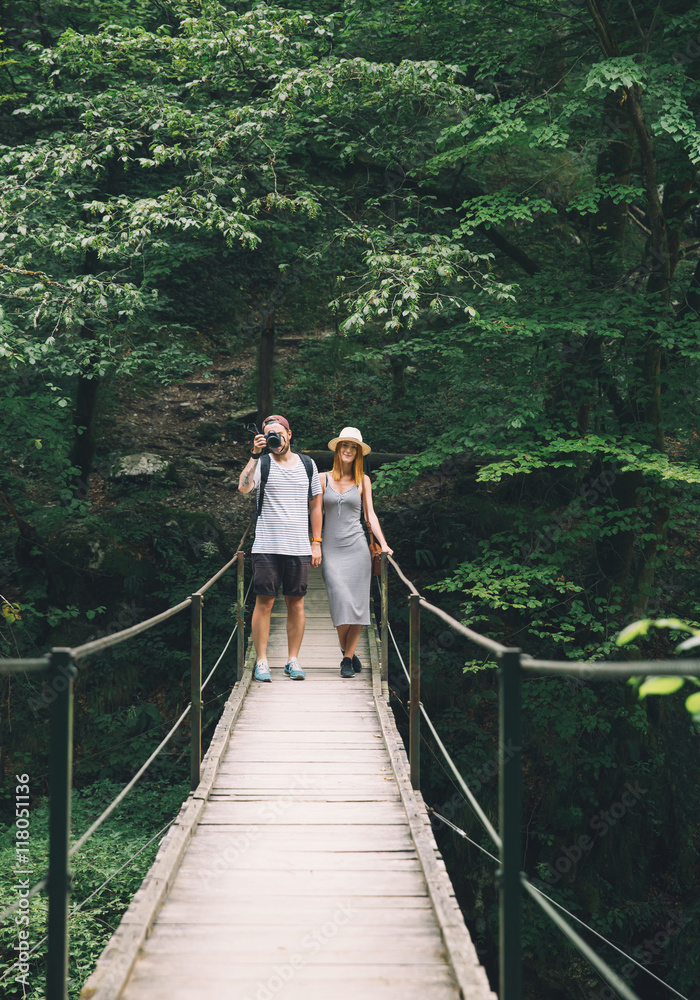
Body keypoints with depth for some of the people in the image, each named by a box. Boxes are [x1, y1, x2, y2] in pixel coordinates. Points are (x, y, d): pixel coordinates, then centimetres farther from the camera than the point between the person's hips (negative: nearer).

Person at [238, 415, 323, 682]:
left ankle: (293, 660, 13)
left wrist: (316, 543, 10)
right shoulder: (261, 464, 2)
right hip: (266, 547, -2)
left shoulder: (307, 465, 11)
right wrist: (254, 455, -22)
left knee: (296, 603, 4)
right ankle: (261, 662, 3)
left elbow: (315, 505, 15)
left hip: (299, 549, 2)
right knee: (264, 602, -3)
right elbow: (243, 487, -17)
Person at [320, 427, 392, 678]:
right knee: (341, 601, -12)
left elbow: (370, 515, 9)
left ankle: (347, 658, 4)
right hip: (332, 548, -1)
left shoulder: (363, 480, 9)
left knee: (357, 604, -5)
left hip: (356, 547, 1)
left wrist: (383, 544, -2)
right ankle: (349, 653, 7)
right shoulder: (323, 478, 8)